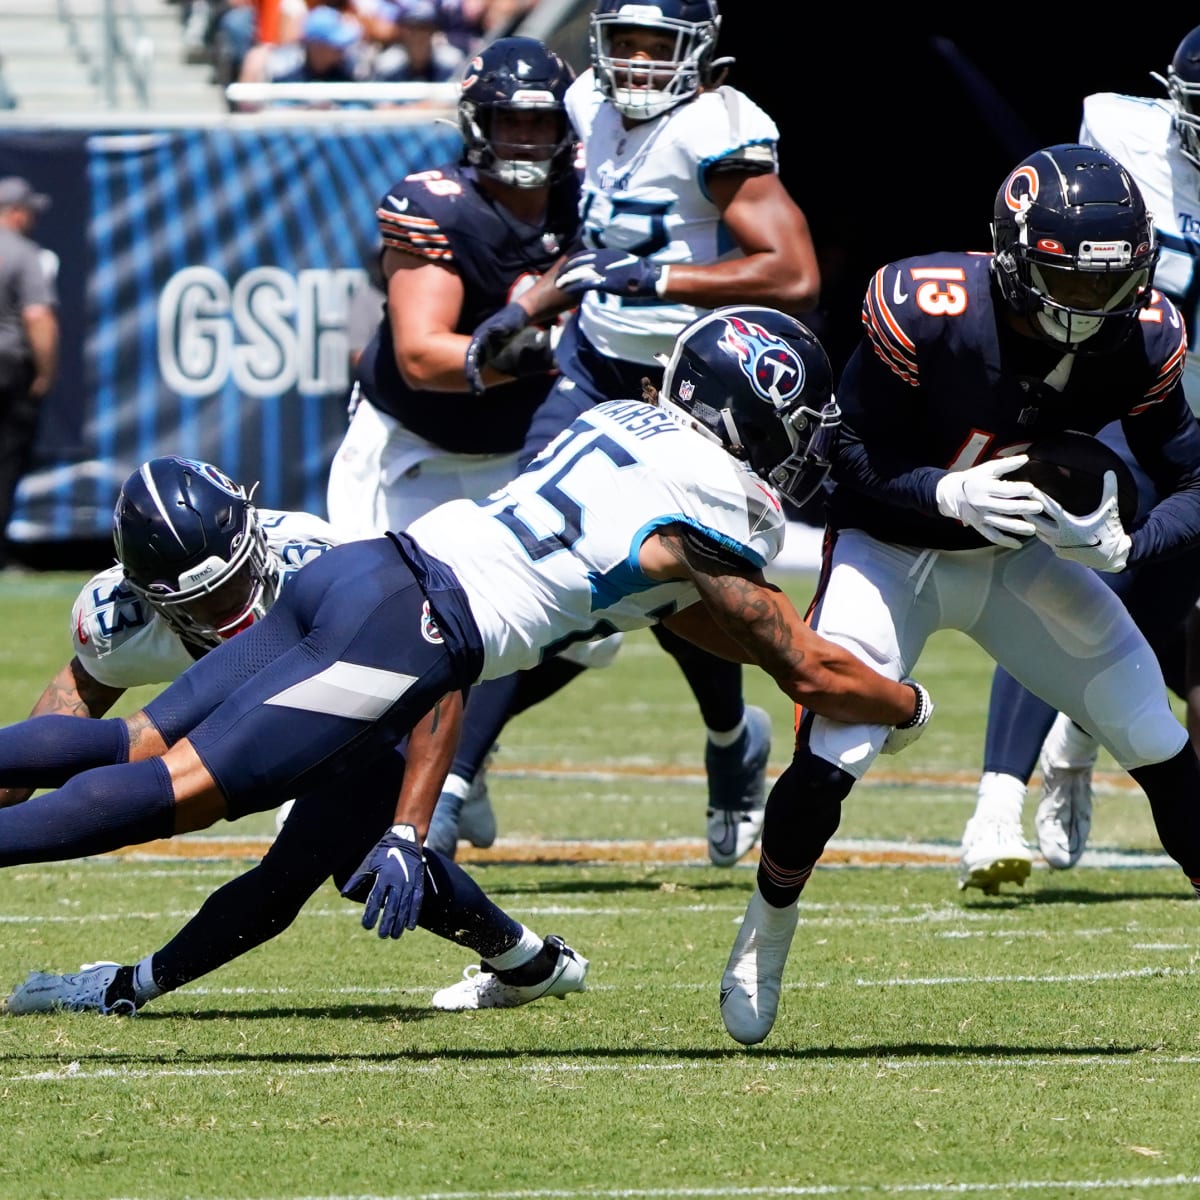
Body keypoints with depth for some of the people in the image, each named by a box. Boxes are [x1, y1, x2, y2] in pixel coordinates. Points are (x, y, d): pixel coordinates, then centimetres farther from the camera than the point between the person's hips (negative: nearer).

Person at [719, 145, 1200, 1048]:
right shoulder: (923, 311, -30)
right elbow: (850, 457, -21)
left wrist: (1125, 545, -30)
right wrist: (952, 495, -38)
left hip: (1018, 552, 4)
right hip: (892, 552, -4)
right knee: (828, 761, -18)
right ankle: (764, 943, 11)